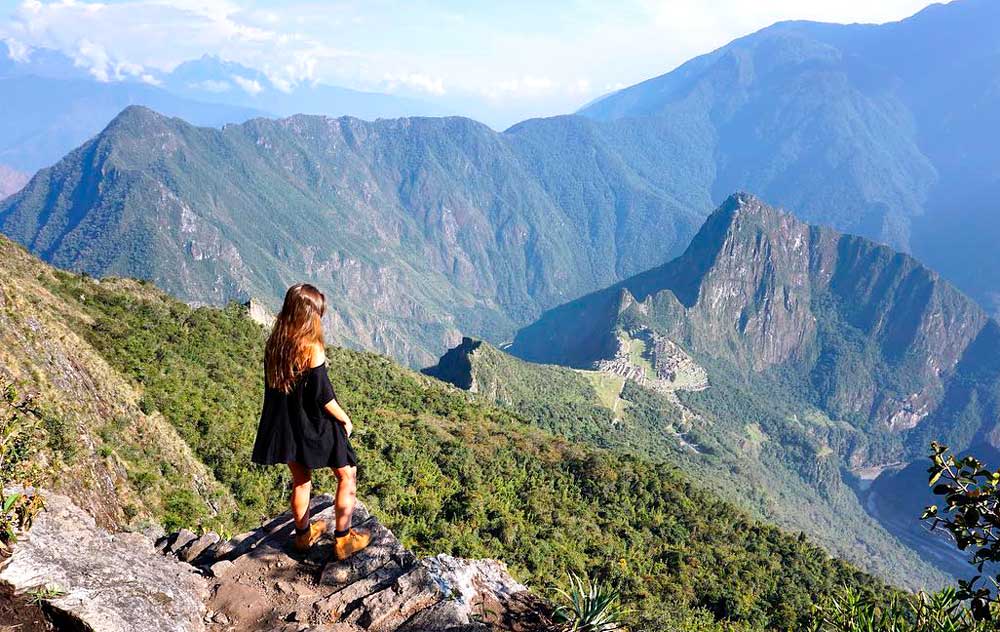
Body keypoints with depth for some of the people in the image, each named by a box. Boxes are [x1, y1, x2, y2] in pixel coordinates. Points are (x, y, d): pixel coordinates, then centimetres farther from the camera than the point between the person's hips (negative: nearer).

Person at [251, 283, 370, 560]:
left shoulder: (274, 344, -3)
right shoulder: (311, 348, -23)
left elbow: (272, 387, 7)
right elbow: (323, 396, -20)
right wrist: (345, 420, -4)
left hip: (285, 427, 7)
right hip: (315, 427, -6)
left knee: (300, 480, 25)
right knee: (347, 475, 13)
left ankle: (303, 534, 41)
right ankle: (343, 540, 16)